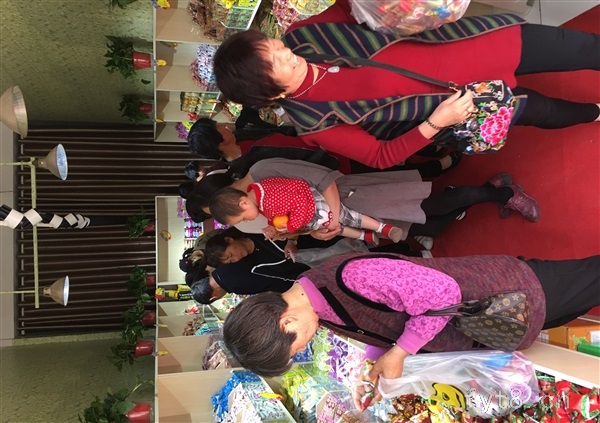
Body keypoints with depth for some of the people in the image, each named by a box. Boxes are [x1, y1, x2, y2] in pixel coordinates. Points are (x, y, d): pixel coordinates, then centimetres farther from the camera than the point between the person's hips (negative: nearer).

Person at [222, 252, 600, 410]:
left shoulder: (352, 277, -39)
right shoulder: (318, 300, -9)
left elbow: (442, 294, -36)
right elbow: (382, 323, 4)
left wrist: (396, 354, -27)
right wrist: (372, 370, -11)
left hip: (506, 296, -6)